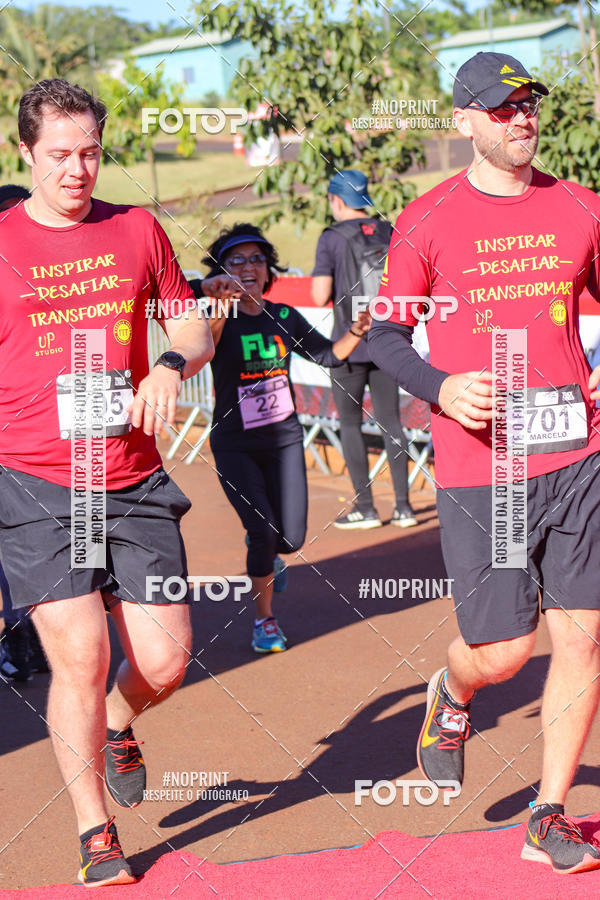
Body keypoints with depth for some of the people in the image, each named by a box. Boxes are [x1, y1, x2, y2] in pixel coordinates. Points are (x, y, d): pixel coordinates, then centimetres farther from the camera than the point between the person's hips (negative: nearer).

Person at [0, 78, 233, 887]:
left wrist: (172, 365, -7)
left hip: (134, 483, 3)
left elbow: (195, 327, 15)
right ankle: (96, 836, 10)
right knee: (80, 658, -8)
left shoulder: (137, 232, 8)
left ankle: (117, 727, 37)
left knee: (164, 662, 1)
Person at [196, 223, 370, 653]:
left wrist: (356, 331, -6)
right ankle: (264, 620, 9)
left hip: (284, 438, 4)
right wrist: (218, 309, -57)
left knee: (292, 539, 1)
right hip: (235, 444, -4)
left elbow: (328, 355, 13)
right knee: (264, 531, -13)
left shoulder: (284, 317, 1)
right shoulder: (221, 317, -12)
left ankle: (262, 550, 40)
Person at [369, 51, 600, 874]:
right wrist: (440, 387, -14)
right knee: (502, 650, -2)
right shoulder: (428, 222, -1)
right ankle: (452, 696, 36)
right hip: (478, 466, -3)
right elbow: (386, 335, 3)